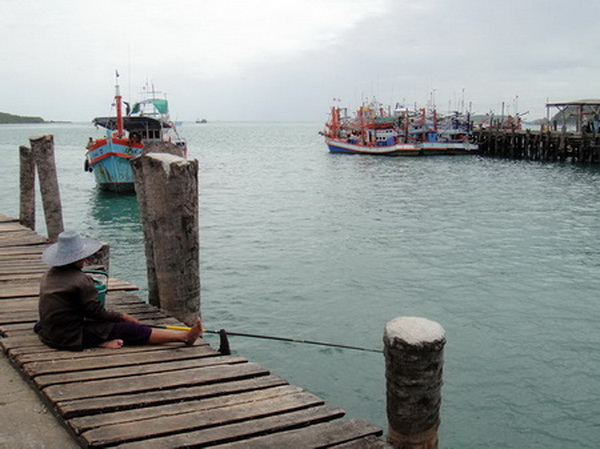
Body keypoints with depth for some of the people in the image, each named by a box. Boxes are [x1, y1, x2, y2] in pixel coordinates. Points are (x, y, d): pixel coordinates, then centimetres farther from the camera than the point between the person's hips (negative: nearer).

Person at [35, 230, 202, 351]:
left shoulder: (48, 276, 8)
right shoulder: (81, 280, -18)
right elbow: (98, 313, -13)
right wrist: (123, 316, 2)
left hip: (48, 334, 9)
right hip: (71, 338, -8)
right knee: (131, 329, -9)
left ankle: (101, 341, -3)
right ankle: (184, 336, -8)